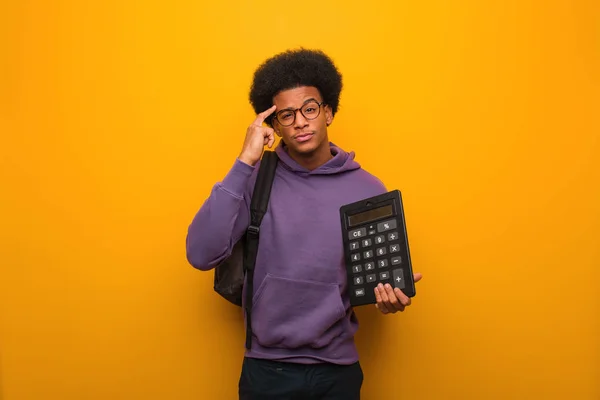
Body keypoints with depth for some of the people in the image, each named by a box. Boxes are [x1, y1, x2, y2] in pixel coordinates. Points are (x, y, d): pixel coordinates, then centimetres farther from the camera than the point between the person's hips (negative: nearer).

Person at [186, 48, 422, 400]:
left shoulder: (368, 189, -4)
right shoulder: (256, 180, -7)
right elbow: (201, 255, -18)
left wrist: (389, 295, -17)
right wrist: (245, 161, -19)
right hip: (267, 368, -1)